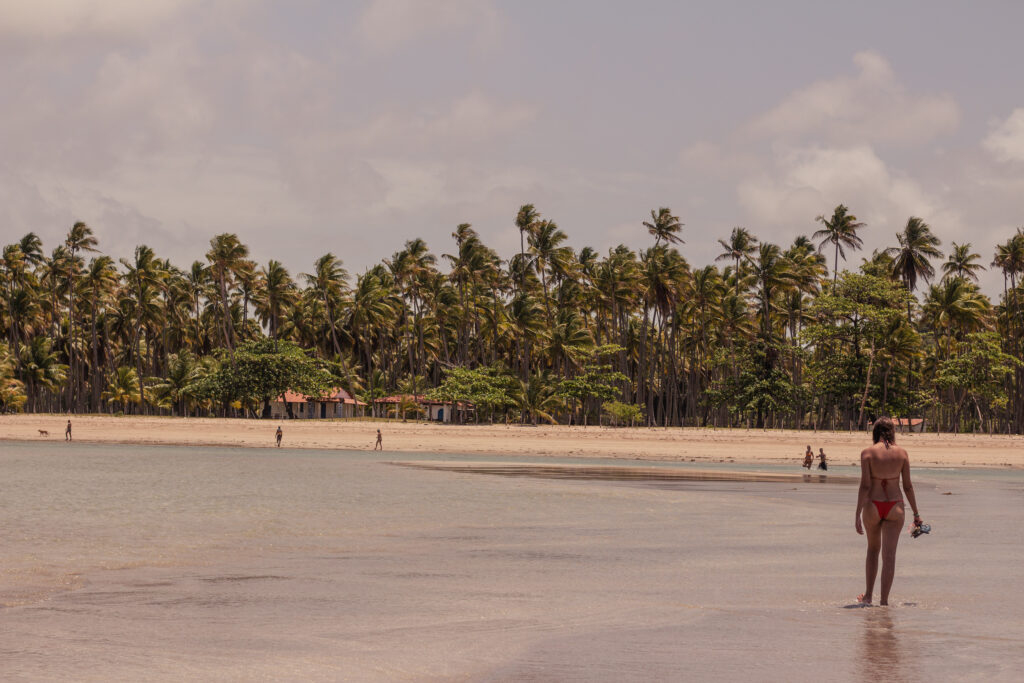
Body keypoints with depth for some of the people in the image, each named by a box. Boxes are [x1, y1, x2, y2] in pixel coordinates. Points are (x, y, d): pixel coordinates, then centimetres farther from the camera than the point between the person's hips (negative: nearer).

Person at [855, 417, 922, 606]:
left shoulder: (868, 453, -7)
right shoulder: (902, 453, -1)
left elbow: (865, 486, -11)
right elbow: (908, 486, 3)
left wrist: (858, 515, -10)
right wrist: (916, 514, 12)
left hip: (872, 506, 0)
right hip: (895, 506, 0)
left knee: (873, 549, 20)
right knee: (889, 555, 1)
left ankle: (868, 596, 24)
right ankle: (884, 600, -2)